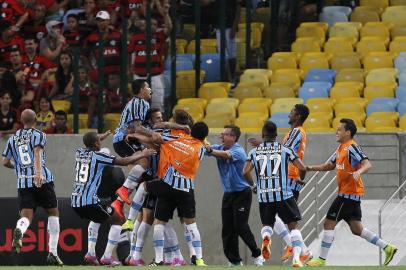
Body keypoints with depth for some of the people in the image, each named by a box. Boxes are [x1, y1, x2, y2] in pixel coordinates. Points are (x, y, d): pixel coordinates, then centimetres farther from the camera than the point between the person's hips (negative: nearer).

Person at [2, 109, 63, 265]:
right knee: (53, 213, 14)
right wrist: (39, 173, -27)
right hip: (42, 180, -3)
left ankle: (19, 231, -45)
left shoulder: (12, 139, 17)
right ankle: (52, 253, 9)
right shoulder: (38, 135, 4)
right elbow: (37, 153, -14)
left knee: (26, 216, -6)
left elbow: (5, 162, 19)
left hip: (22, 182, 3)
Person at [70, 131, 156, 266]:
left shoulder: (79, 153, 11)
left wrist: (100, 137, 54)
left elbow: (87, 148, 38)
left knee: (96, 219, 36)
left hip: (75, 201, 7)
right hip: (90, 201, -7)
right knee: (118, 220, 12)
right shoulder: (98, 156, -7)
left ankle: (91, 253, 22)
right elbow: (124, 161, -6)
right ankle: (107, 257, 3)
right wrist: (142, 155, 9)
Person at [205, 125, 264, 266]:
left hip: (242, 193, -7)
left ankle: (257, 255, 8)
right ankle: (235, 261, 8)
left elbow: (226, 155, -35)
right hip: (228, 194, 7)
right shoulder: (220, 148, 4)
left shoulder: (238, 151, -16)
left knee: (240, 227, -9)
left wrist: (210, 150, -45)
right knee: (227, 229, 2)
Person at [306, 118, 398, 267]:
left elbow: (367, 164, -24)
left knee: (329, 223, -6)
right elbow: (329, 165, 27)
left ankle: (321, 260, -2)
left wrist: (358, 172, -44)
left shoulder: (351, 147, -14)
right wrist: (309, 168, 17)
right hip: (352, 194, 10)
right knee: (356, 229, 10)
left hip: (349, 193, -10)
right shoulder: (341, 148, 16)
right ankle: (387, 248, 11)